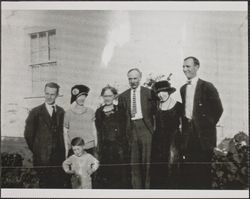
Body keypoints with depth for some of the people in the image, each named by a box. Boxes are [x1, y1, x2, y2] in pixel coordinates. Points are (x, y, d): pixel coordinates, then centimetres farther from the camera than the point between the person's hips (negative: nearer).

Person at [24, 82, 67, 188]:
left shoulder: (61, 112, 9)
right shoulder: (35, 112, -2)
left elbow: (62, 133, 10)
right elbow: (28, 134, 2)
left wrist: (62, 151, 3)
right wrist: (36, 151, 3)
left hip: (59, 157, 3)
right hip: (42, 158, -3)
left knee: (59, 183, 4)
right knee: (45, 184, 1)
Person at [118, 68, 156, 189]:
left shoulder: (149, 93, 5)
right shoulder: (123, 96, 12)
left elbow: (155, 111, 4)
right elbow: (121, 117, 12)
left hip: (145, 128, -2)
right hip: (131, 129, 2)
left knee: (147, 160, -4)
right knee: (134, 162, 4)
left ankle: (148, 186, 5)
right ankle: (136, 187, 10)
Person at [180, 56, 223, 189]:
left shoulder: (207, 87, -6)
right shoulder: (183, 89, 14)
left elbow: (218, 109, -7)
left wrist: (208, 125, -5)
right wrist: (185, 122, 7)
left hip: (203, 135, -5)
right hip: (188, 134, 6)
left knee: (203, 171, -1)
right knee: (188, 171, 7)